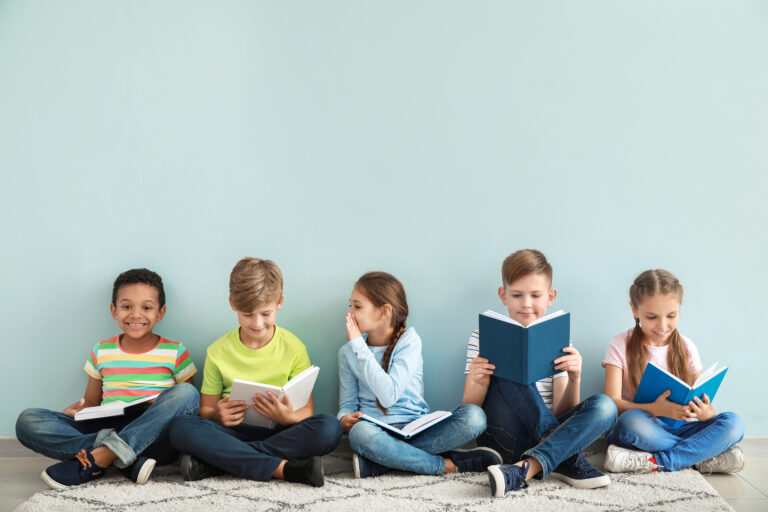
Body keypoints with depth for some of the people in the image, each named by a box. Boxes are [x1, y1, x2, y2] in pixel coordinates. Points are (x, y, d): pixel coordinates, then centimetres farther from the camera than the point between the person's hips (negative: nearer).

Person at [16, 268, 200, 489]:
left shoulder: (175, 353, 8)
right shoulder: (102, 352, 15)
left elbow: (188, 400, 9)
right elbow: (91, 403, 21)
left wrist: (164, 409, -13)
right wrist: (75, 410, -3)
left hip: (155, 439, -2)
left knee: (186, 392, -30)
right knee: (28, 421, -16)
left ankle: (98, 458, -32)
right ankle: (126, 460, -30)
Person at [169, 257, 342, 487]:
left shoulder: (294, 348, 3)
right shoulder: (218, 352, 5)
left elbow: (307, 411, 1)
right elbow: (205, 409, 8)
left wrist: (288, 417, -23)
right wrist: (217, 414, -17)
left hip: (280, 434, 0)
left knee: (329, 428, -31)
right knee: (181, 427, -28)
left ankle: (215, 462, -27)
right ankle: (284, 468, -33)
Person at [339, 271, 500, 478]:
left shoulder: (409, 341, -3)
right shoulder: (348, 352, 9)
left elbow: (389, 395, -17)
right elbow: (347, 403, 11)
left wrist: (358, 345, -15)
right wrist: (346, 418, -15)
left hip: (417, 430, 0)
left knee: (474, 416, -26)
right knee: (359, 432, -38)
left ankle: (379, 461, -29)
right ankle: (446, 465, -23)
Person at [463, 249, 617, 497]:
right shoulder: (483, 337, 3)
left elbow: (561, 413, -1)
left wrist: (574, 379, -21)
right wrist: (480, 384, -25)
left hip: (546, 435, 2)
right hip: (502, 438, -2)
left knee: (604, 405, -23)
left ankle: (525, 468, -38)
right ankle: (568, 459, -23)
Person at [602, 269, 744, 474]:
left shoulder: (686, 347, 7)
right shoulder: (620, 346, -2)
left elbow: (702, 398, 5)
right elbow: (612, 403, -12)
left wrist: (707, 413, -21)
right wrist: (655, 409, -31)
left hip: (679, 430, 4)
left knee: (733, 423, -22)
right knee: (631, 420, -38)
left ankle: (655, 462, -28)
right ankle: (703, 457, -23)